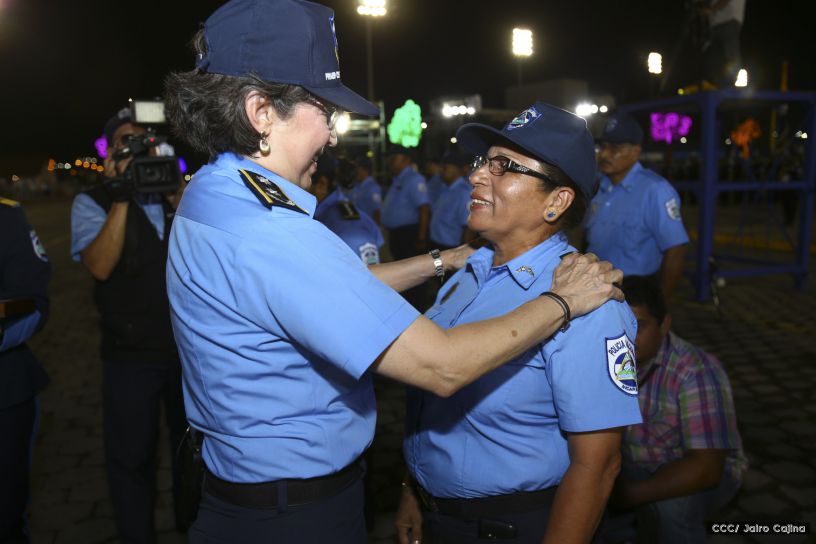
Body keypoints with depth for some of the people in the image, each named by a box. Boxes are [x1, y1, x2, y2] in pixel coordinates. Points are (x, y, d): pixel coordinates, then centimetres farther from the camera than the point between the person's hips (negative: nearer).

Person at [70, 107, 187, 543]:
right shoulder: (93, 202, -4)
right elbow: (100, 265, -20)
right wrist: (121, 198, -24)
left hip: (189, 346, 3)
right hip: (130, 354, -3)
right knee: (131, 455, 10)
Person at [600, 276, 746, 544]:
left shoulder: (696, 372, -28)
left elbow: (705, 467, -34)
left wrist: (631, 493, -37)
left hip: (691, 475, -5)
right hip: (634, 466, 5)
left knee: (670, 506, -35)